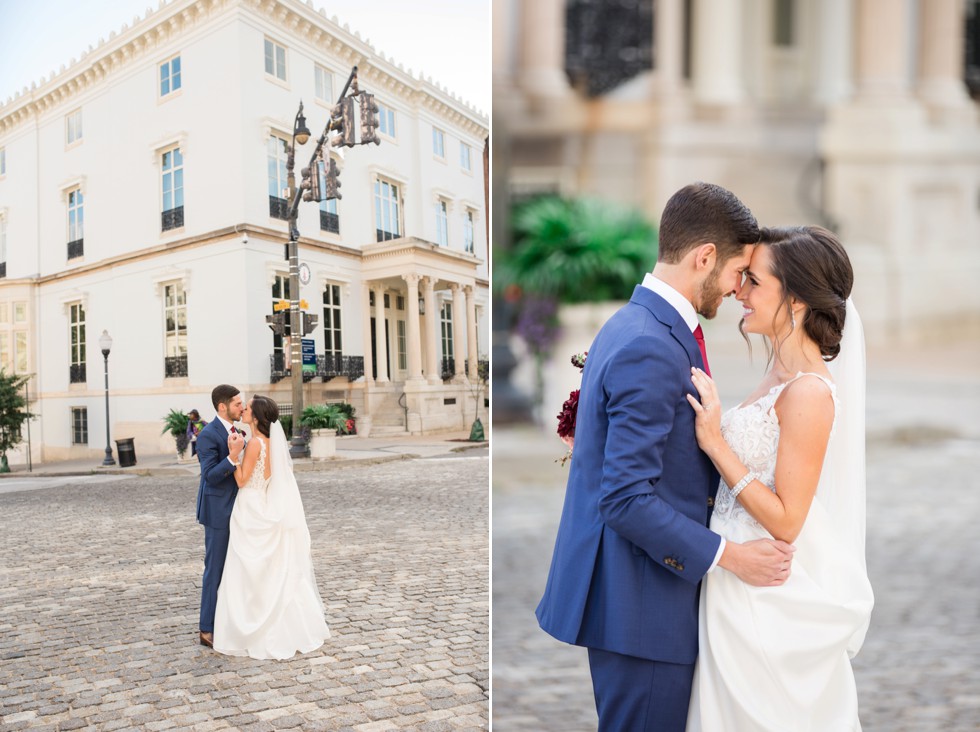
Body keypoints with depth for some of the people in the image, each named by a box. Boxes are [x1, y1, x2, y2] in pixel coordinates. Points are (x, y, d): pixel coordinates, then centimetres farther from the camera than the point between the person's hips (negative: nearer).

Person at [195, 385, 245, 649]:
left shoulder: (235, 431, 10)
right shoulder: (208, 434, -16)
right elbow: (210, 476, -21)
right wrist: (233, 455, -32)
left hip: (235, 510, 9)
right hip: (218, 511, -8)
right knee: (215, 569, -1)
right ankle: (208, 629, 9)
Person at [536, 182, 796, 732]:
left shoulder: (634, 324, 9)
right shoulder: (652, 348, -23)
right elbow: (627, 499, -25)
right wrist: (726, 555, -18)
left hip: (633, 591, 10)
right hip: (640, 603, -10)